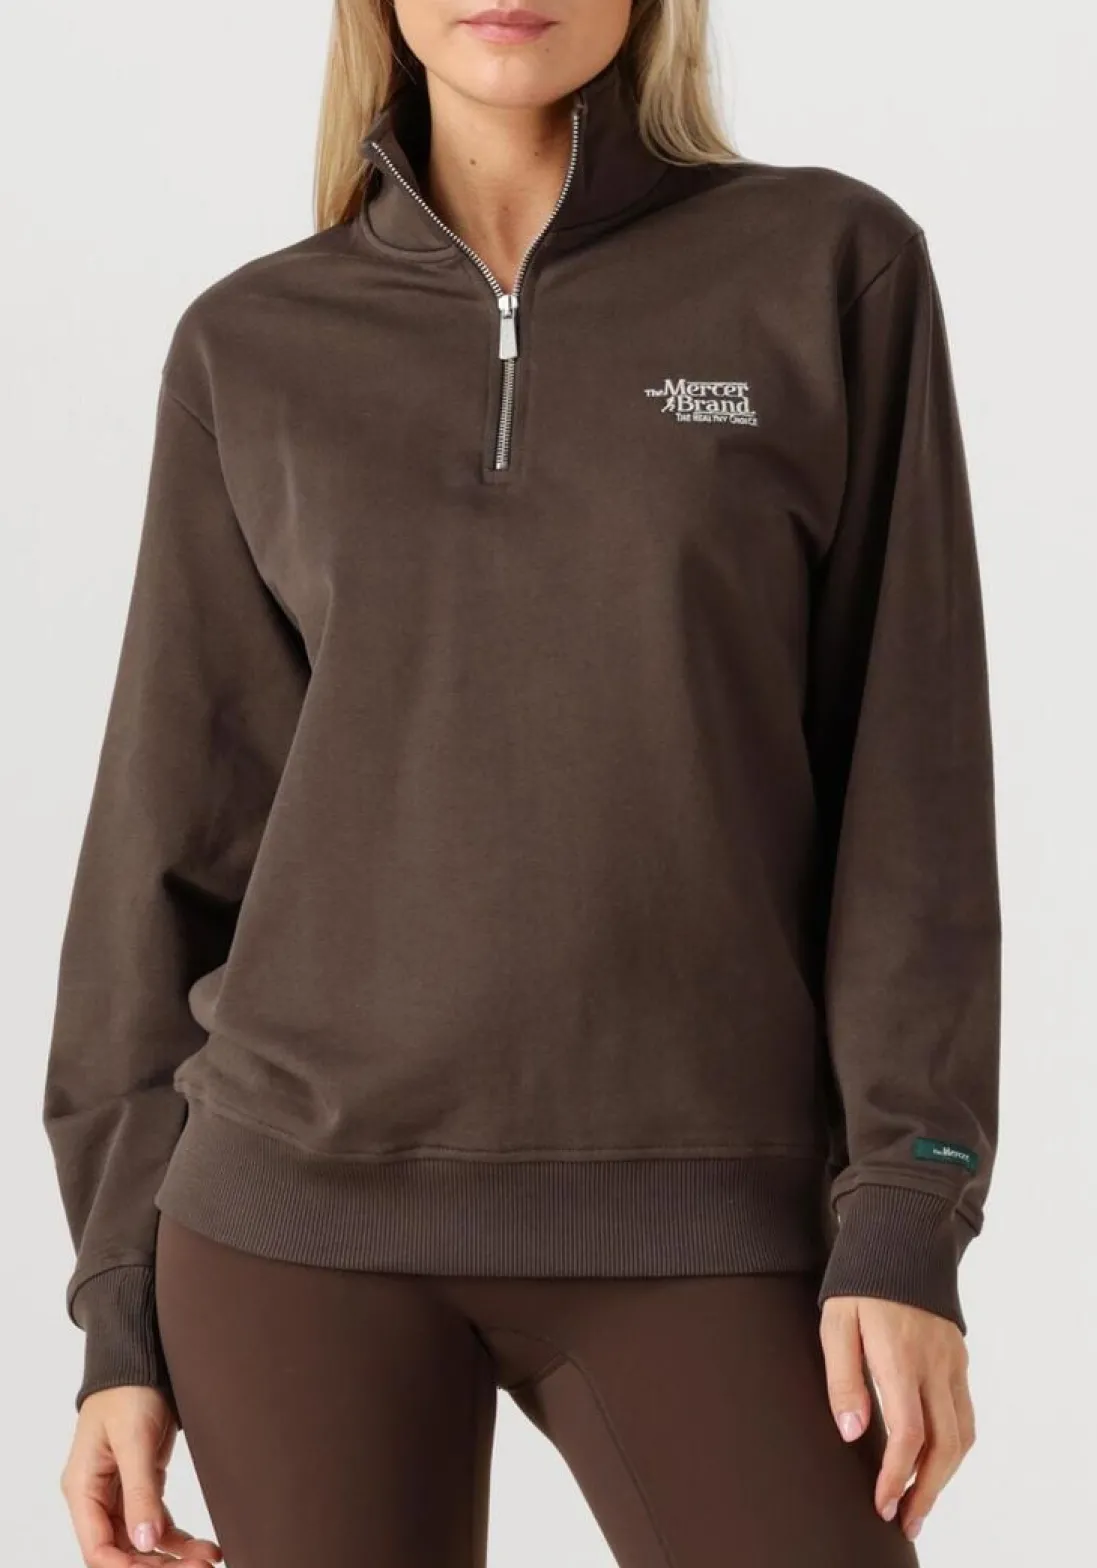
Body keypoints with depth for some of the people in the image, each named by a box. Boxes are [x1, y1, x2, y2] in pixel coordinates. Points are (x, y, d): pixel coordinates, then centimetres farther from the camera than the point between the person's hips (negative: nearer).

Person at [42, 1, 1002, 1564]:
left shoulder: (834, 268, 2)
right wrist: (124, 1310, 5)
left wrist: (907, 1224, -9)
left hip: (698, 1216, -1)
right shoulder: (252, 349, 7)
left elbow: (912, 778, -1)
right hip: (307, 1204, 2)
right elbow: (177, 830, 8)